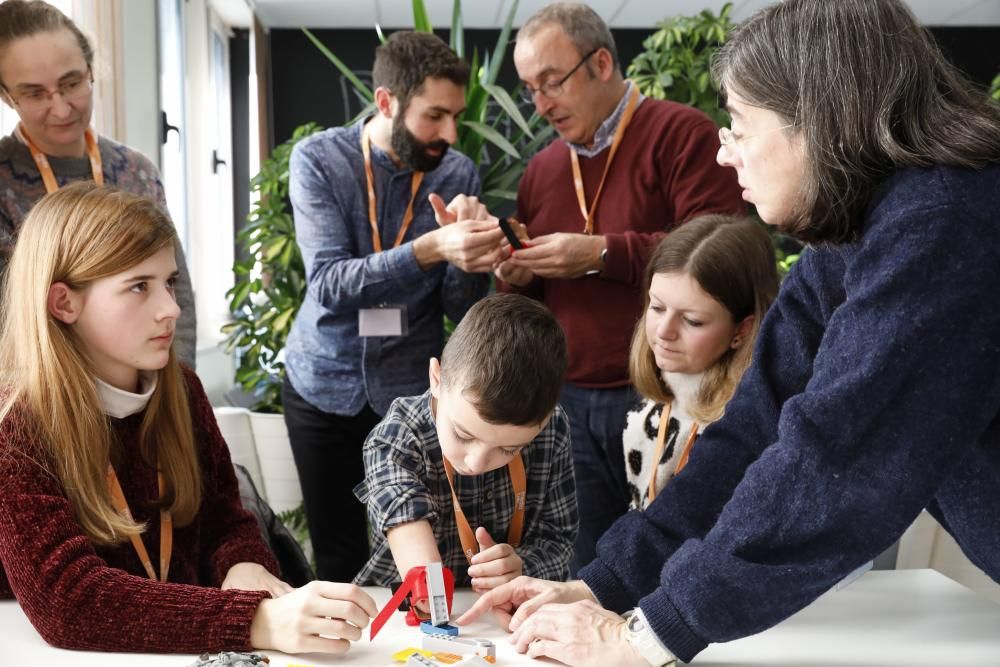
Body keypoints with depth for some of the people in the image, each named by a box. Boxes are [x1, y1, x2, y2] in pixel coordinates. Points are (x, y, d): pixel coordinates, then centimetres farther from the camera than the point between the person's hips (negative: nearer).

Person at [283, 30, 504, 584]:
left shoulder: (457, 174, -7)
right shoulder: (317, 159, -12)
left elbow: (461, 310, -6)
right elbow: (329, 284, -24)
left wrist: (470, 262, -28)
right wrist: (429, 249, -37)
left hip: (411, 389, 1)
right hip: (324, 385, -1)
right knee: (336, 553, 9)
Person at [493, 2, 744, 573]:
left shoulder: (681, 134, -4)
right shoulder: (542, 170, 16)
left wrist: (601, 253, -19)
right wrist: (515, 279, 0)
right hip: (570, 403, 6)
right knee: (587, 574, 11)